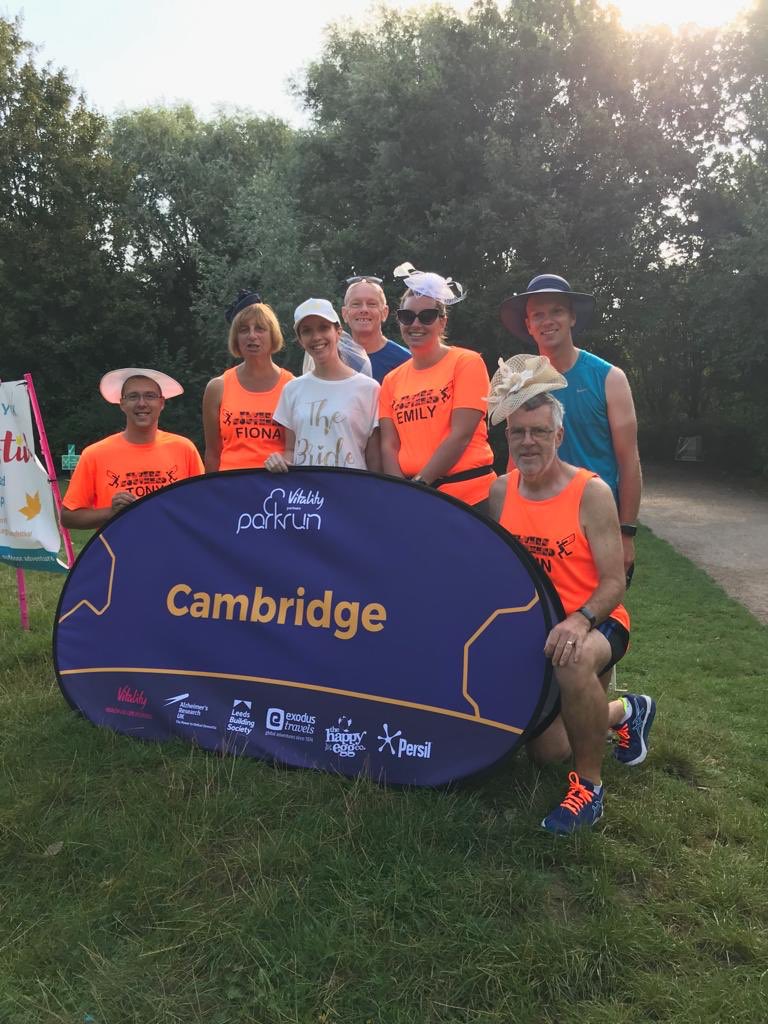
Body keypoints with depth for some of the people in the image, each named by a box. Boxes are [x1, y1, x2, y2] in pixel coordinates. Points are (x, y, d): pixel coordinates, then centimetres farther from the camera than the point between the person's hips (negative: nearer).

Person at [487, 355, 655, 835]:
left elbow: (615, 582, -17)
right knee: (548, 751, 6)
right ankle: (625, 711, 37)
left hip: (595, 622, -5)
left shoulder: (591, 492, -14)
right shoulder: (501, 492, -1)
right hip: (531, 628, 5)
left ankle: (590, 786, -16)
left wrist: (580, 620, -35)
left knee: (573, 661, -41)